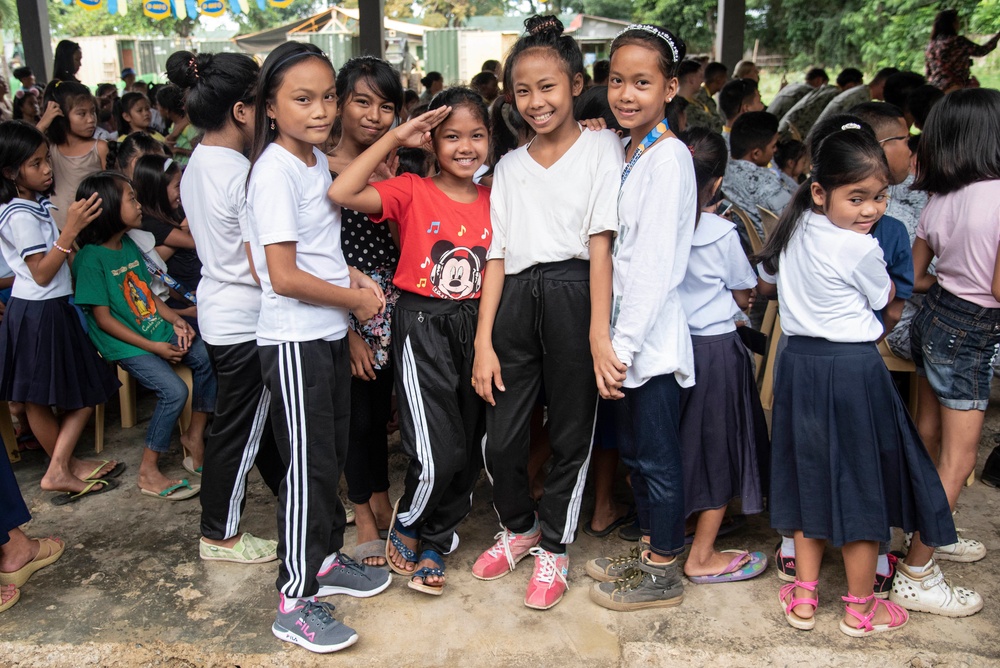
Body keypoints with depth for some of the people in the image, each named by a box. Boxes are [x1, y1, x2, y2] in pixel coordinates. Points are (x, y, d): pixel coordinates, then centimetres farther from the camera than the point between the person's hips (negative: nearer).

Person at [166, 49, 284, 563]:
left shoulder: (196, 164, 5)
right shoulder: (244, 175, -22)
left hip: (215, 307, 9)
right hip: (245, 321, -9)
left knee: (257, 415, 22)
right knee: (238, 429, 6)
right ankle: (220, 535, 23)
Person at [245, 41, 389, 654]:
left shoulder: (317, 158, 9)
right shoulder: (275, 170, -17)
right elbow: (284, 276, -22)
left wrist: (357, 277, 4)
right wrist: (354, 299, -10)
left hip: (330, 333, 9)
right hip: (294, 340, -8)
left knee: (333, 455, 18)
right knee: (309, 466, -2)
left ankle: (325, 559, 36)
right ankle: (295, 604, 12)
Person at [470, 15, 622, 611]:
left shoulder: (601, 148, 3)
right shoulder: (510, 166, 15)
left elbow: (601, 241, -7)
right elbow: (497, 255, 9)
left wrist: (599, 333, -16)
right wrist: (483, 342, 2)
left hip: (573, 293, -3)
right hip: (516, 299, 4)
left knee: (572, 431, 7)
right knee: (502, 436, 6)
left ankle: (554, 548, 29)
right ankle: (520, 526, 35)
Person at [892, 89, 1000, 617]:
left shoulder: (938, 200, 0)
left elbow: (914, 275, 8)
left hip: (932, 317, 7)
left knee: (928, 442, 20)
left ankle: (931, 536, 40)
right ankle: (915, 577, 7)